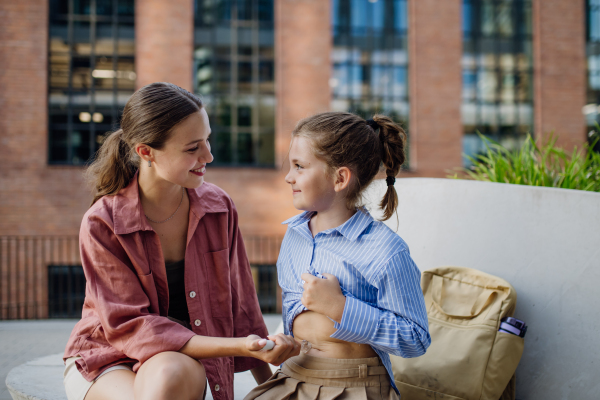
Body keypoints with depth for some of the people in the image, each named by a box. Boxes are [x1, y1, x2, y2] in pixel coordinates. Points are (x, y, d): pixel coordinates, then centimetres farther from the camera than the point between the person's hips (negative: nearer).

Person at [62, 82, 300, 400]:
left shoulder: (218, 208, -2)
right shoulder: (102, 224, -15)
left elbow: (240, 305, 7)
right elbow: (130, 327, -18)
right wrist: (240, 346, -27)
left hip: (191, 359, 2)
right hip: (108, 361, -2)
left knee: (171, 374, -36)